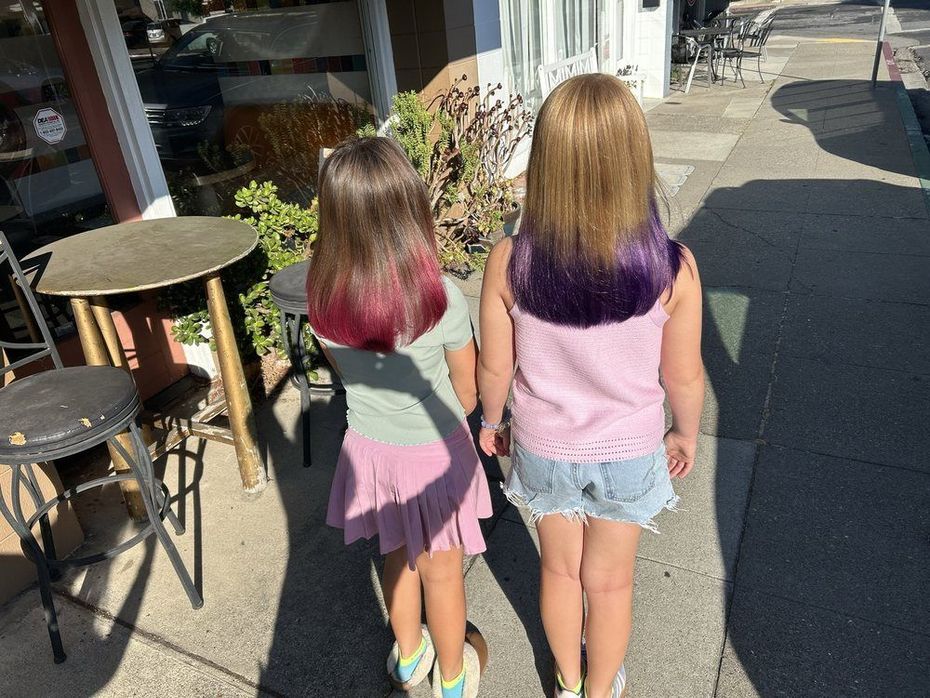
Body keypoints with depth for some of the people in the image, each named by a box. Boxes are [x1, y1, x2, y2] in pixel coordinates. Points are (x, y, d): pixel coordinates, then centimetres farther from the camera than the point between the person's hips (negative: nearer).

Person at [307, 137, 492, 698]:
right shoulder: (441, 297, -27)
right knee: (441, 573, 19)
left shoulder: (323, 298, -16)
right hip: (434, 453, -3)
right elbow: (468, 394, -13)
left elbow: (348, 373, 1)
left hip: (368, 448, 4)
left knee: (399, 557, 27)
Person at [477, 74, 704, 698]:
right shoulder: (672, 268, -26)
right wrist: (686, 433, 9)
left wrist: (491, 420, 10)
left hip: (543, 450, 1)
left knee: (560, 569, 27)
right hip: (629, 453, 0)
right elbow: (684, 376, -12)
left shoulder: (509, 262, -25)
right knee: (610, 581, 24)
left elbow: (495, 366, -11)